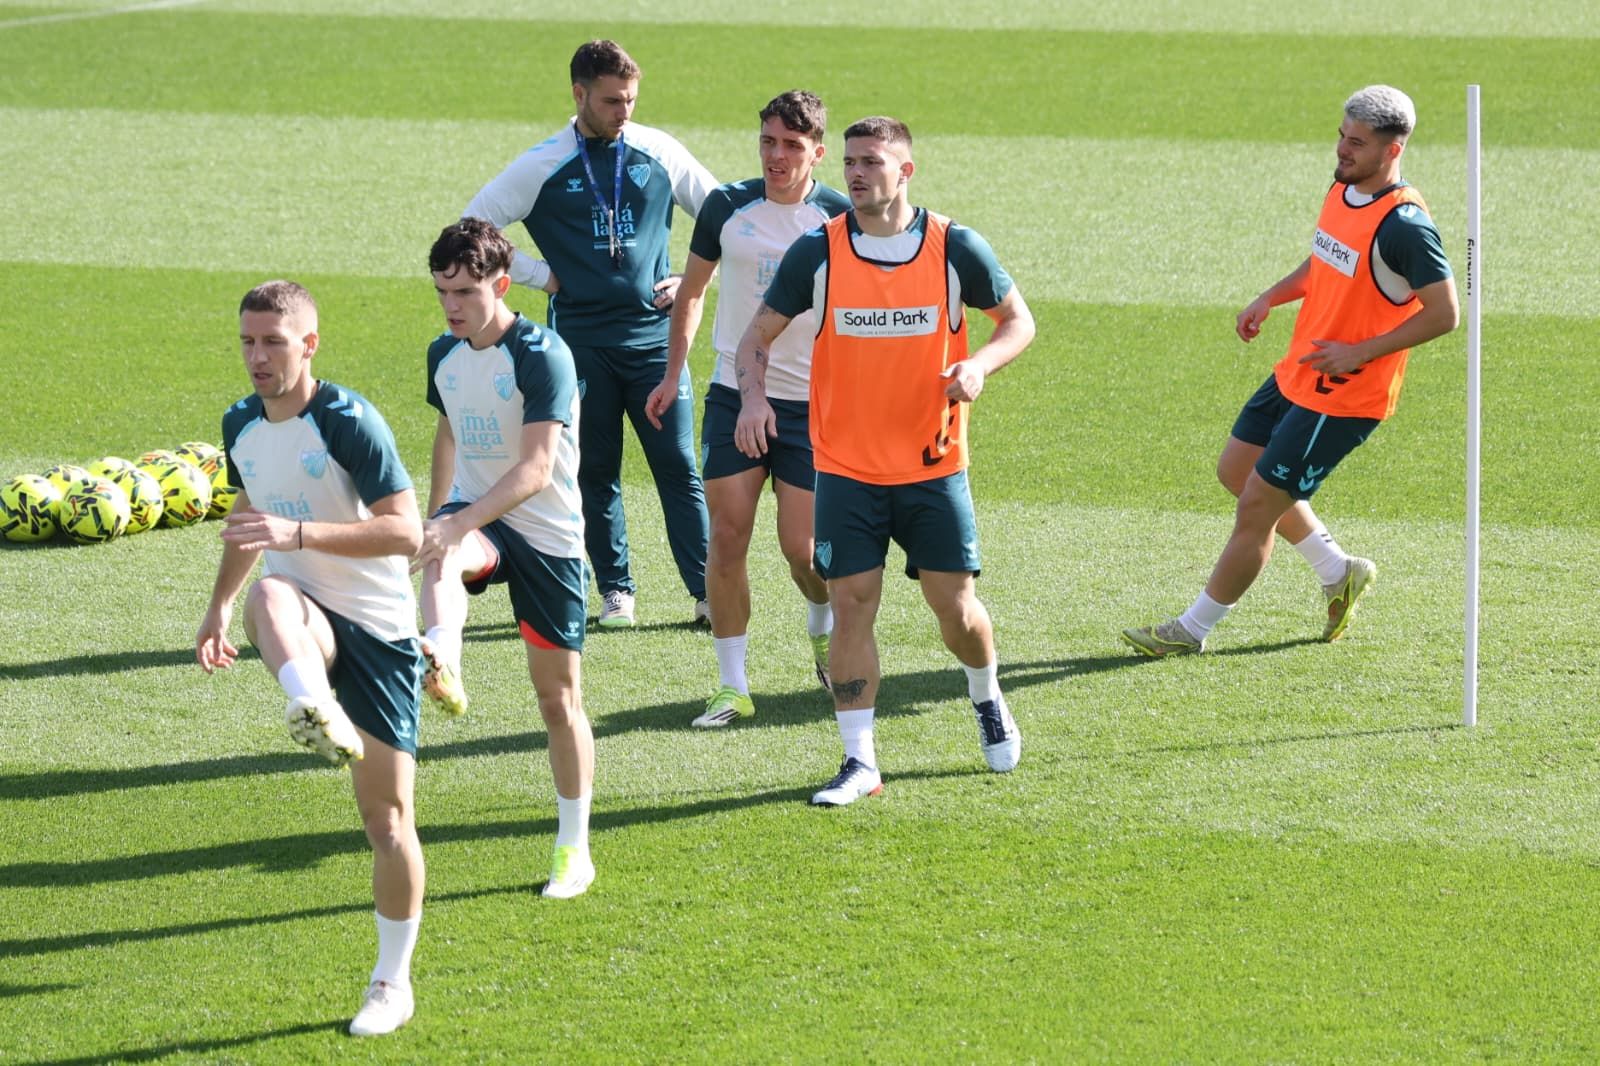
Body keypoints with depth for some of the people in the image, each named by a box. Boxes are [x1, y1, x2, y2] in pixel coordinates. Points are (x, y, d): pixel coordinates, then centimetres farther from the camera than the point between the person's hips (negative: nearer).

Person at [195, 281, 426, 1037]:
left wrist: (300, 533, -31)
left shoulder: (349, 421, -15)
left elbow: (406, 530, -21)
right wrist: (220, 606, 25)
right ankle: (320, 717, -64)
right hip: (308, 620, 4)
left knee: (387, 813, 1)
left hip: (379, 629, -4)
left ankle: (393, 983, 17)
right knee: (269, 597, -37)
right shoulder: (241, 426, 6)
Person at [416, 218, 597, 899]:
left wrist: (458, 524, -38)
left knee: (559, 695, 2)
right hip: (476, 518, 4)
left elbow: (536, 470, -27)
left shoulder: (542, 356, -18)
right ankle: (442, 664, -64)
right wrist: (435, 516, 28)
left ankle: (574, 850, 14)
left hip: (547, 535, -4)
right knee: (441, 554, -35)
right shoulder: (445, 355, 4)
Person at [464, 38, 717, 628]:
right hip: (582, 337, 0)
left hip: (653, 332, 0)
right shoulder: (543, 167, 0)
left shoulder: (660, 153, 4)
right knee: (595, 472, 4)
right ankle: (615, 590, 13)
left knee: (678, 466, -3)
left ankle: (706, 591, -2)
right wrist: (539, 274, 0)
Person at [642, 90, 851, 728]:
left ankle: (824, 629, 33)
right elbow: (692, 288, 14)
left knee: (801, 547, -2)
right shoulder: (726, 208, -1)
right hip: (734, 394, 2)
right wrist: (672, 374, 11)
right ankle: (733, 687, 4)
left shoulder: (841, 219, -5)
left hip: (811, 404, -2)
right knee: (727, 537, -4)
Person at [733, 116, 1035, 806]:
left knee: (955, 606, 2)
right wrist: (753, 393, -18)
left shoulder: (954, 248, -5)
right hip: (845, 468, 0)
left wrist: (980, 365, -15)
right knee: (851, 606, -4)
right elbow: (758, 335, 2)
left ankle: (988, 699, 35)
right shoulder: (816, 252, -4)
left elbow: (1018, 319, 6)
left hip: (933, 465, 0)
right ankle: (859, 762, 4)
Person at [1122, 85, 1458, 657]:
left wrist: (1359, 352, -22)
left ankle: (1192, 630, 11)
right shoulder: (1342, 190, 4)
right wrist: (1271, 297, 6)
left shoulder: (1404, 225, -23)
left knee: (1256, 506, -3)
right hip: (1296, 374, 10)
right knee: (1236, 469, 19)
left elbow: (1444, 313, -21)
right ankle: (1338, 572, 33)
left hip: (1341, 399, -10)